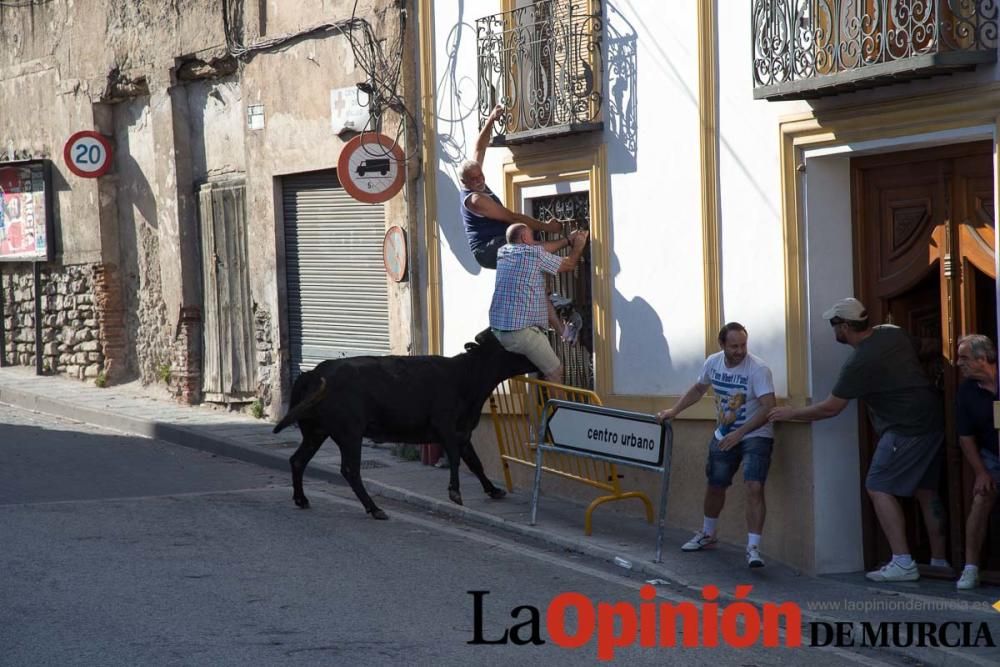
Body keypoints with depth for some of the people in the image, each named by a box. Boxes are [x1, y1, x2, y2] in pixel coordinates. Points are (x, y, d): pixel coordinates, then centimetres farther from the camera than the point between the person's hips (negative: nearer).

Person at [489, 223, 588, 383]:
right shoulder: (533, 253, -7)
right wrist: (578, 245, 26)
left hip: (496, 331, 7)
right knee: (555, 372, 5)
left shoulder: (503, 252, 12)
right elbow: (568, 264, 8)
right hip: (522, 331, -7)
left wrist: (568, 240, 33)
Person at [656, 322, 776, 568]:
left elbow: (768, 408, -29)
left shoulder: (758, 369, -23)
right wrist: (673, 411, 8)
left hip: (755, 436, -6)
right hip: (723, 436, 6)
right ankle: (707, 535, 41)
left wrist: (739, 434, -33)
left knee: (754, 488, -21)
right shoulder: (713, 363, -3)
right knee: (714, 486, 18)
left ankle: (753, 548, -20)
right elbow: (698, 389, 17)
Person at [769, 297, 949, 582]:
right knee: (925, 489, 14)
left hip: (906, 428, -9)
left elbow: (830, 408, -10)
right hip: (933, 419, 9)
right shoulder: (892, 332, 6)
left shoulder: (859, 363, -16)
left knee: (879, 488, -6)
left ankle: (903, 563, -14)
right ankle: (939, 560, 16)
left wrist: (791, 414, 5)